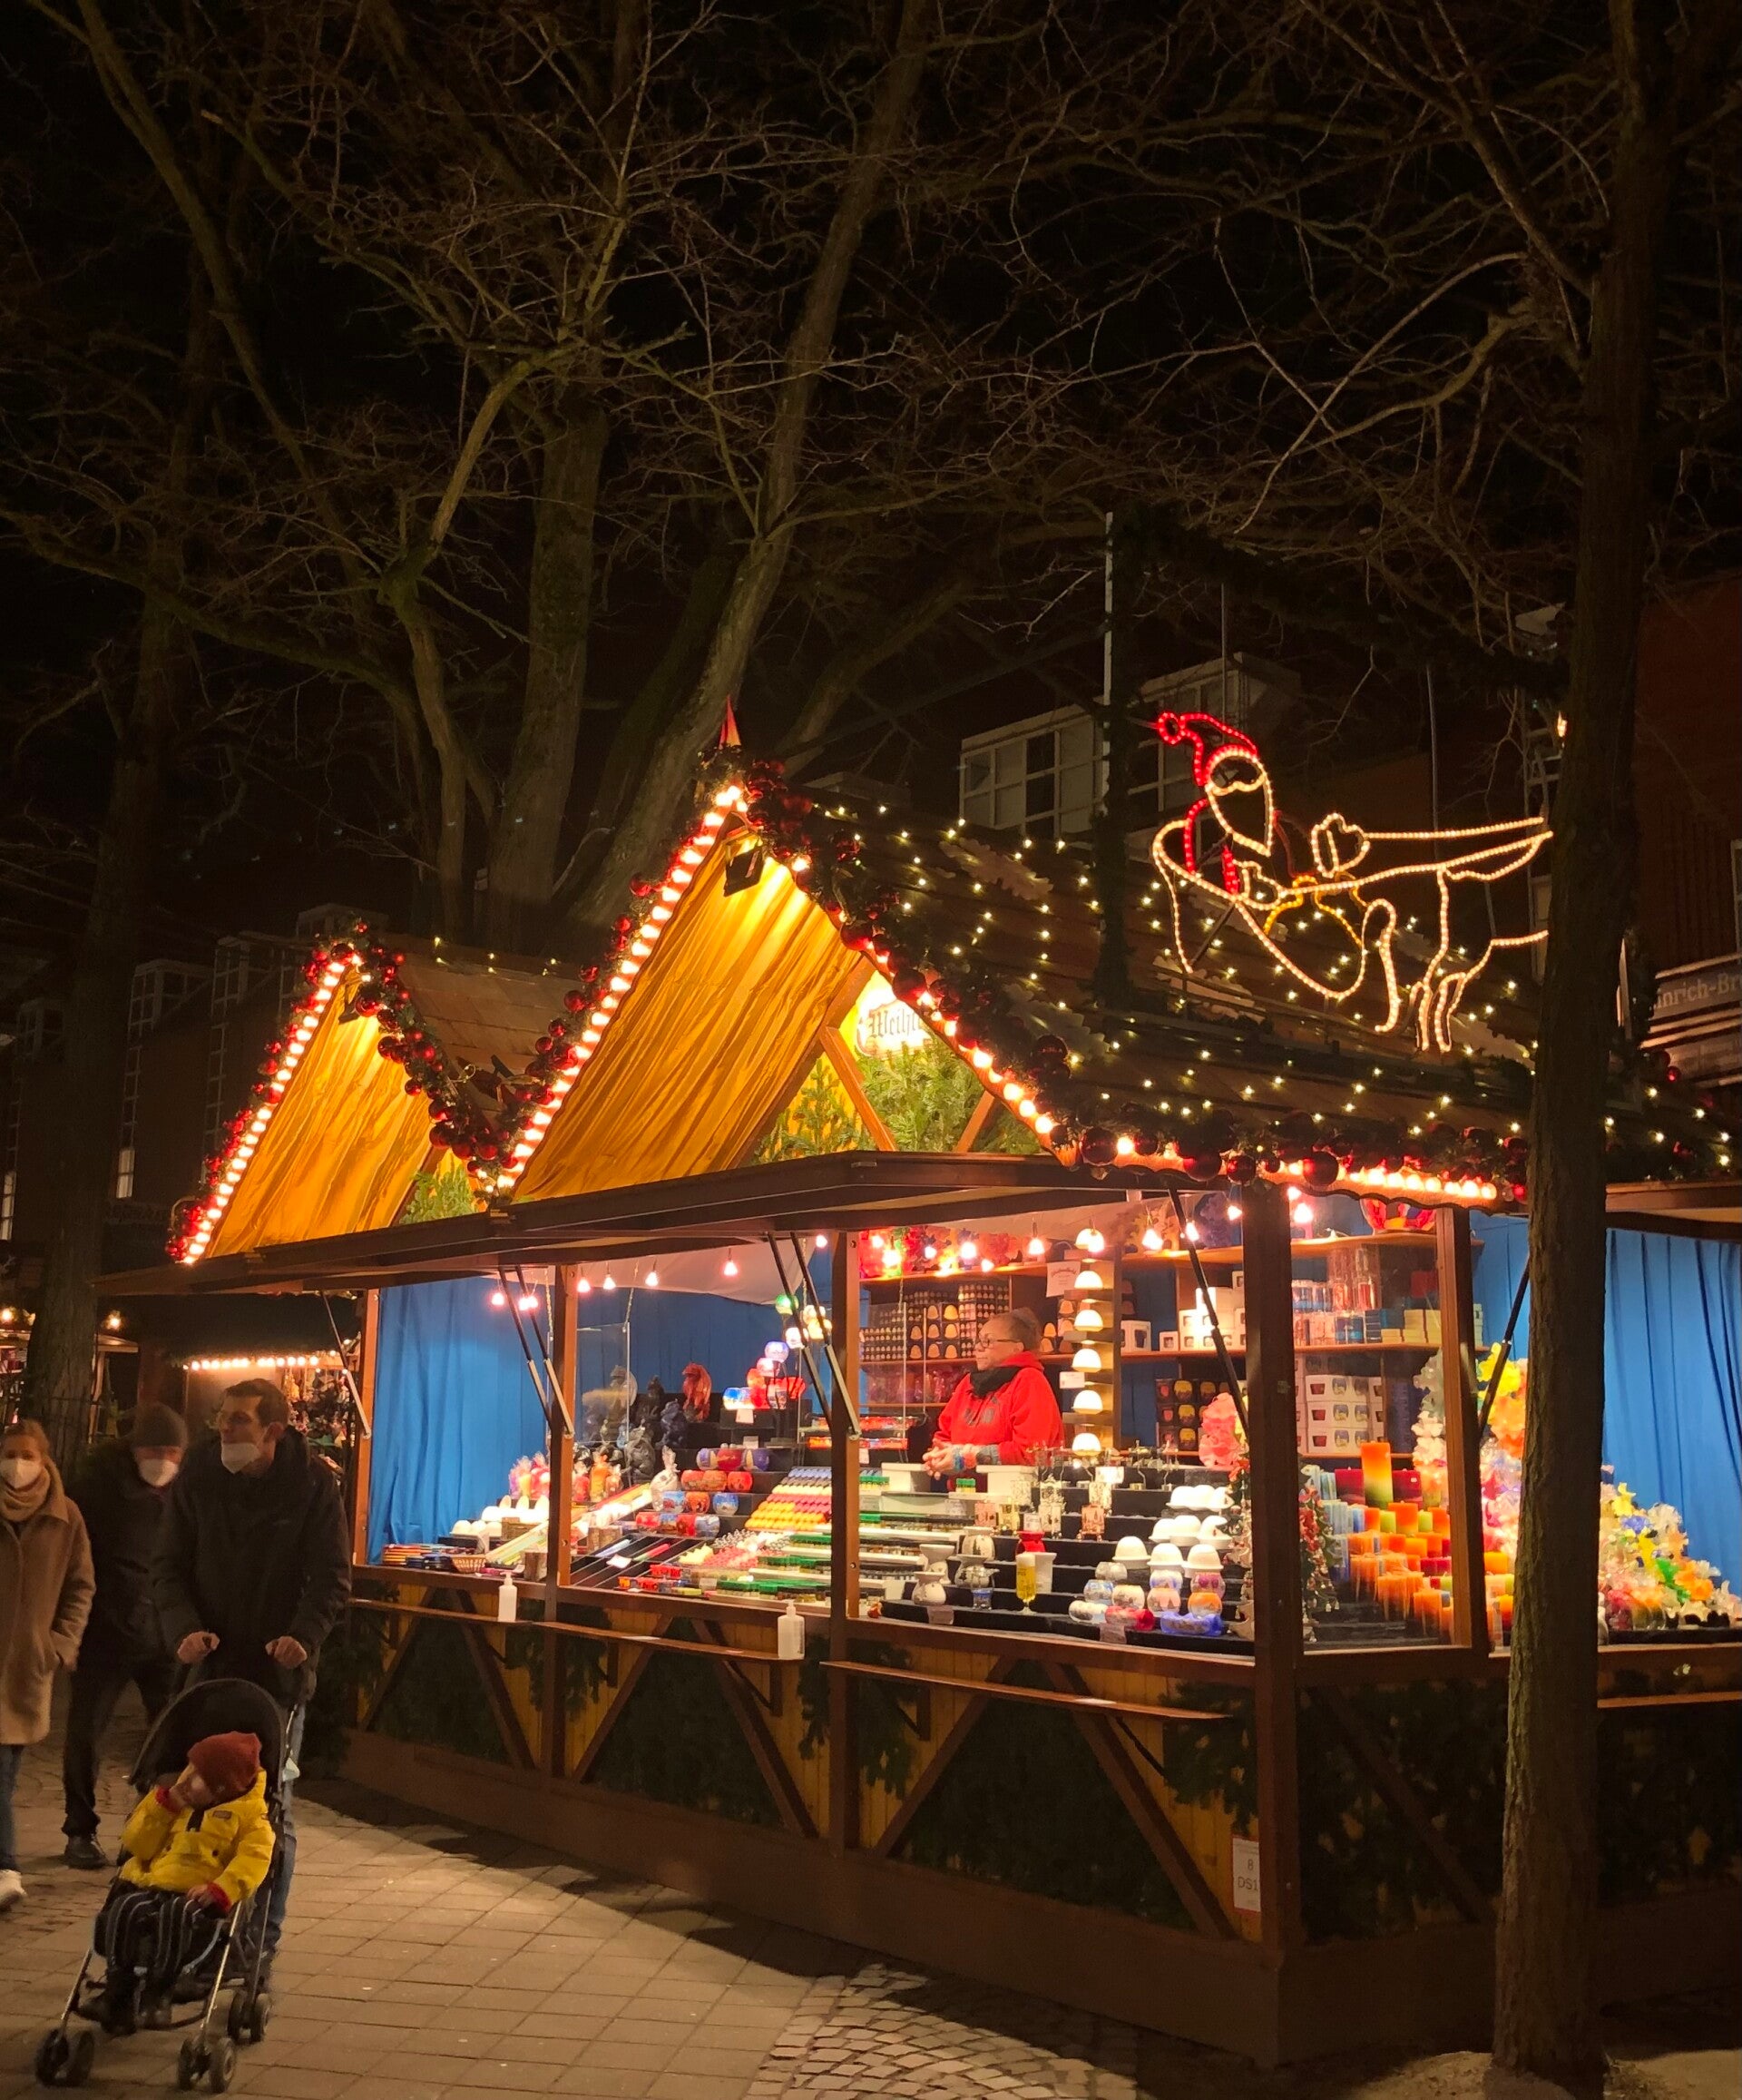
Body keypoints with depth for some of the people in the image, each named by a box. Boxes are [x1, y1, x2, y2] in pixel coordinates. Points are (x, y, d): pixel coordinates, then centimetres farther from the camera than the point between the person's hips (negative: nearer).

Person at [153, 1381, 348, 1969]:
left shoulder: (313, 1484, -8)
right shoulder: (198, 1475, -2)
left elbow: (332, 1578, -7)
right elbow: (169, 1566, 2)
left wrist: (304, 1635, -23)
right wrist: (184, 1628, -14)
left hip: (278, 1669, -2)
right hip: (210, 1661, 2)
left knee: (271, 1810, 4)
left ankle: (263, 1938, 14)